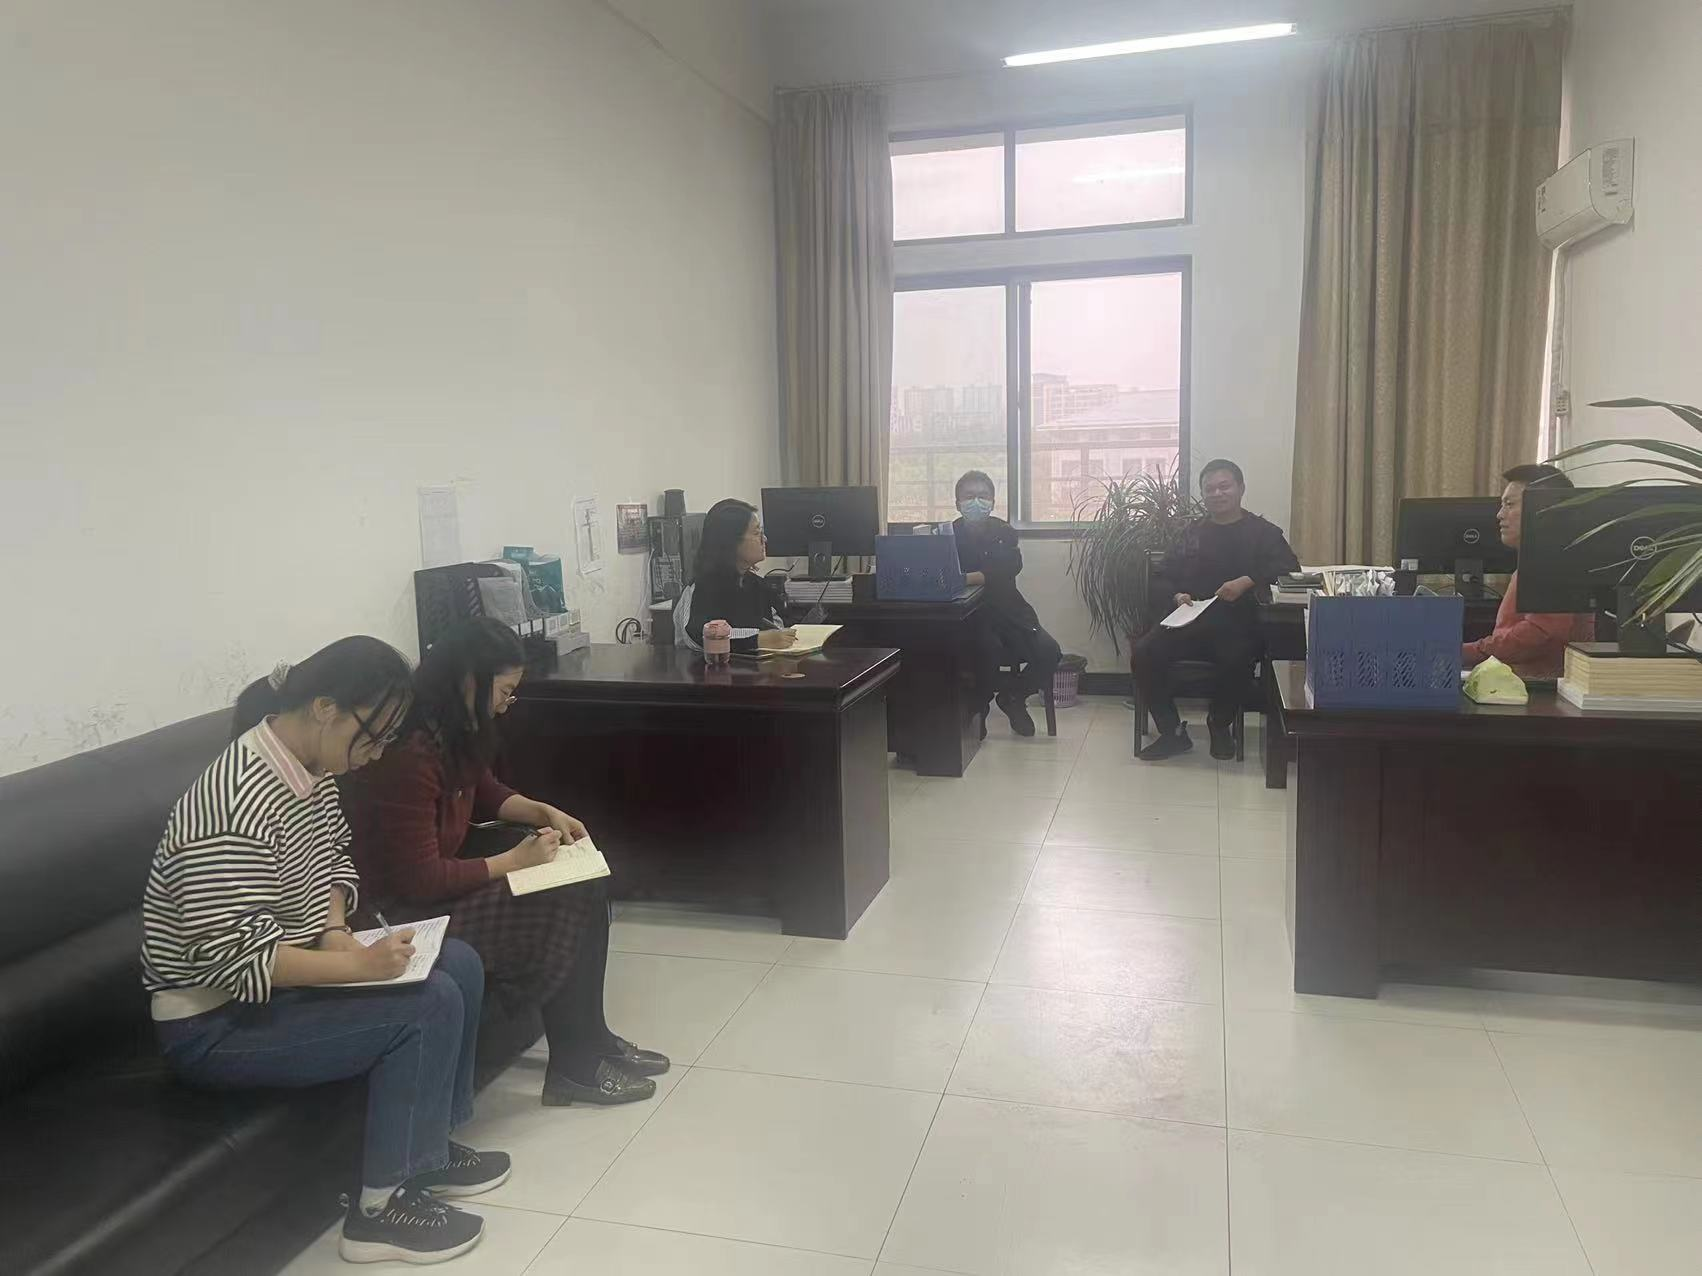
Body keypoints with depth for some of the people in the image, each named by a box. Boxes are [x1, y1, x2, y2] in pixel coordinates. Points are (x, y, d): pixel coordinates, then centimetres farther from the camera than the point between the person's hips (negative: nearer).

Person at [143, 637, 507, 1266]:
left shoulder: (310, 769, -2)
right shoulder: (236, 805, -30)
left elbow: (332, 860, 13)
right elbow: (232, 959, -31)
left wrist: (335, 929, -5)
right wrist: (356, 962, -30)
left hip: (284, 978, 9)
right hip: (219, 1023, -9)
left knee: (459, 963, 4)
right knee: (429, 1004, -20)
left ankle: (428, 1147, 19)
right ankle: (381, 1207, -4)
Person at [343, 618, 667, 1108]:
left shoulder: (452, 734, 0)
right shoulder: (408, 754, -28)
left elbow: (485, 792, 20)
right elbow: (420, 882, -26)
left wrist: (545, 813, 4)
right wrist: (515, 860, -18)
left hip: (438, 880, 10)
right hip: (405, 911, -10)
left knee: (585, 886, -1)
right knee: (565, 906, -17)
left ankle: (592, 1040, 10)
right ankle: (575, 1069, -1)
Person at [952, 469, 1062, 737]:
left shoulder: (1003, 532, 0)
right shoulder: (950, 535, -3)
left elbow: (1010, 568, -19)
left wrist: (965, 579, -35)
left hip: (1008, 612, 3)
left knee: (1049, 652, -17)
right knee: (989, 648, -34)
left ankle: (1013, 698, 12)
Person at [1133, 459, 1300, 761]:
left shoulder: (1263, 533, 10)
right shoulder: (1192, 533, 20)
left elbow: (1289, 570, -7)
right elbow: (1161, 577, 20)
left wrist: (1247, 582, -22)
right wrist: (1177, 595, -3)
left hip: (1237, 624, -3)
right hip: (1189, 621, 3)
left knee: (1237, 660, -36)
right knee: (1144, 654, -24)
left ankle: (1219, 723, -4)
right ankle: (1172, 733, -9)